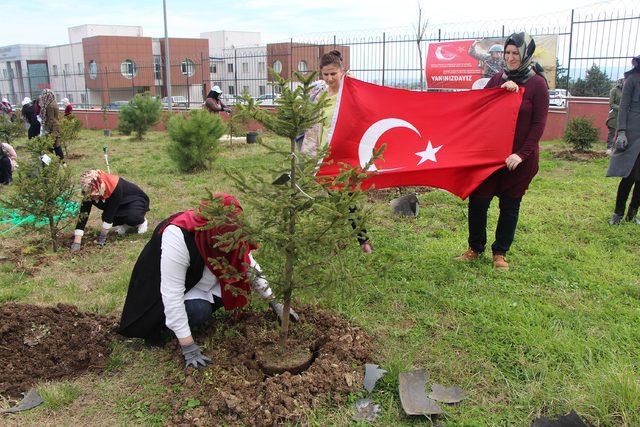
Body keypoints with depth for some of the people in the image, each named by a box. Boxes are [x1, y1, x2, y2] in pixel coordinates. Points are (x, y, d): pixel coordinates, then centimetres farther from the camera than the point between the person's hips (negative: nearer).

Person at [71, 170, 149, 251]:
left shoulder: (115, 187, -38)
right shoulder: (89, 190, -22)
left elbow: (110, 211, -32)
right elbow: (83, 213, -24)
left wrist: (103, 236, -26)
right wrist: (77, 242, -30)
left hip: (137, 201, -6)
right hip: (122, 204, 6)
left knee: (131, 217, -35)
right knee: (106, 216, -22)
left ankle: (141, 221, 0)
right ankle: (127, 225, 7)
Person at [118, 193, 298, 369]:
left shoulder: (229, 231, -20)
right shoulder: (178, 236, -39)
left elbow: (250, 267, -5)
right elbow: (172, 295, -36)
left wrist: (274, 303, -6)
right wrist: (188, 347, -34)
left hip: (204, 281, 6)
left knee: (238, 282, -15)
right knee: (198, 311, -30)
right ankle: (158, 323, -3)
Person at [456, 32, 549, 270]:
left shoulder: (537, 83, -4)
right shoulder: (498, 79, 8)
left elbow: (539, 124, -8)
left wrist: (522, 154, -16)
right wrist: (502, 90, -14)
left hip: (519, 157, -3)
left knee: (510, 206, 7)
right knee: (477, 201, 0)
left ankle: (500, 253, 23)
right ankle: (475, 248, 19)